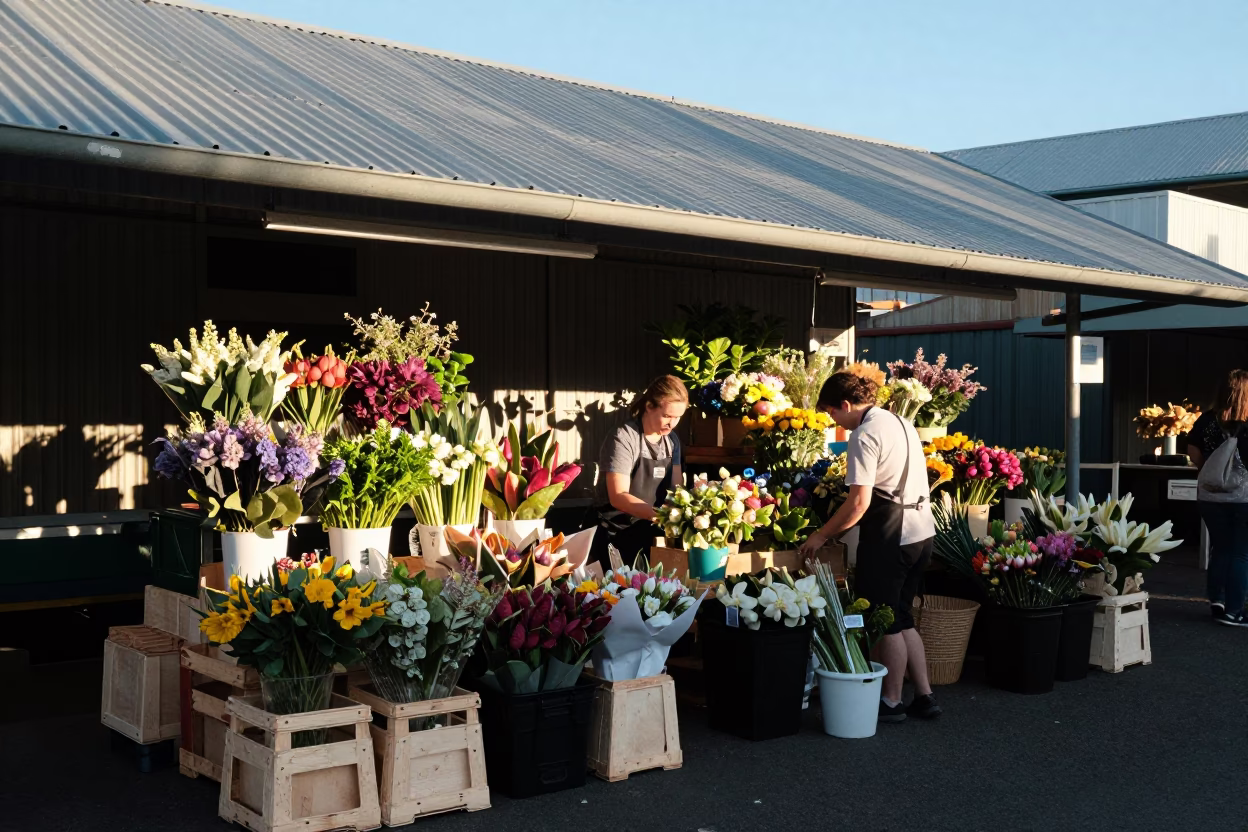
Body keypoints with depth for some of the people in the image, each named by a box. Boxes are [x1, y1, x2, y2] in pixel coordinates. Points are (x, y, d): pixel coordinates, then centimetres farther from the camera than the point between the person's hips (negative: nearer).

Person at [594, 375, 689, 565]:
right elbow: (618, 497, -23)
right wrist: (661, 515, -35)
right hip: (619, 536, -6)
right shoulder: (623, 439, -15)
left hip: (653, 532, 6)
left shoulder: (672, 440, 6)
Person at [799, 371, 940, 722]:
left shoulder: (864, 436, -15)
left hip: (889, 536, -9)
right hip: (922, 531, 9)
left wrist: (821, 536, -10)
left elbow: (859, 502, -20)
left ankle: (891, 702, 14)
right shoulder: (901, 423, 13)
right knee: (901, 619, 17)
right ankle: (924, 697, 19)